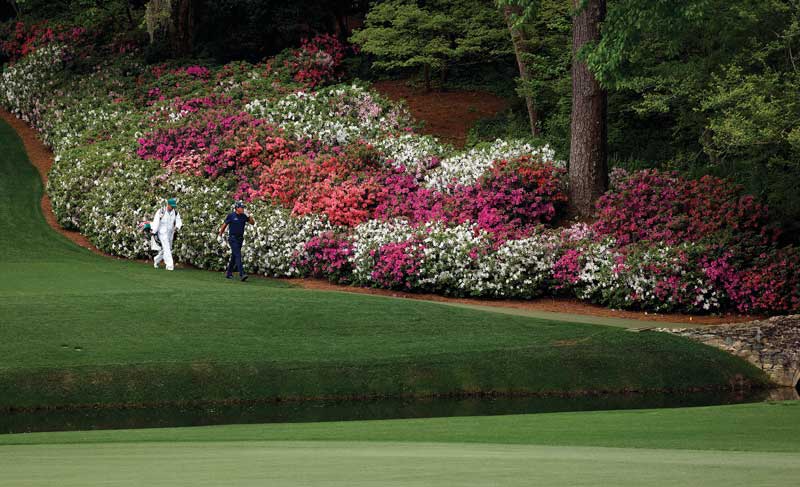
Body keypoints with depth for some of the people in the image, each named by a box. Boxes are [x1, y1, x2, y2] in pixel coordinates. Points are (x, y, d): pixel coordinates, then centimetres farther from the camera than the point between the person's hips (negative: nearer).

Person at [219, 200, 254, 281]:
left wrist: (249, 216, -11)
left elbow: (253, 223, 6)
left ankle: (229, 273, 26)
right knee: (238, 255, -17)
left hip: (240, 238, 6)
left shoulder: (244, 216, 6)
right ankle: (242, 275, -25)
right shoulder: (231, 216, -7)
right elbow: (224, 225, 4)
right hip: (232, 238, -6)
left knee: (234, 256, 13)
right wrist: (220, 235, 13)